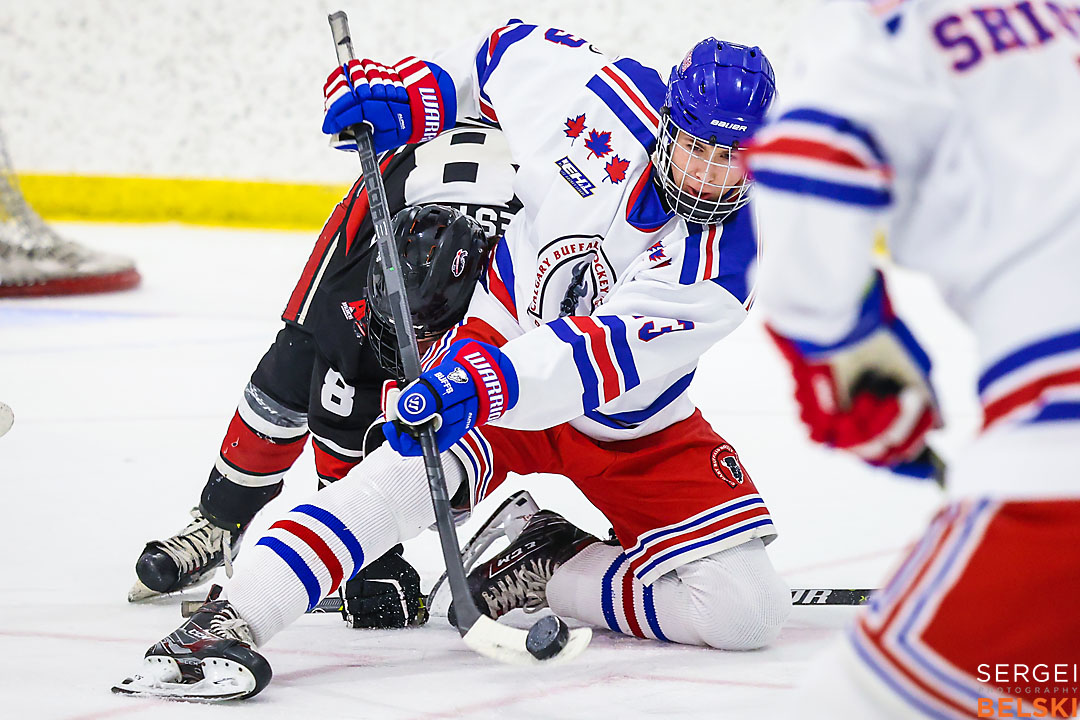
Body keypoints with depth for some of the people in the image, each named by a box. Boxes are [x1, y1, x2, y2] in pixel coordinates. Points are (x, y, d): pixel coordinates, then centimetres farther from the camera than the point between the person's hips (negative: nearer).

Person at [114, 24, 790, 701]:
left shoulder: (724, 262, -26)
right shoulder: (613, 101, -19)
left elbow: (603, 353, -39)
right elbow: (510, 49, 3)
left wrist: (482, 385, -52)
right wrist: (416, 91, -10)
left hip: (634, 430, 1)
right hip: (504, 337, -1)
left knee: (745, 611, -12)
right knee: (410, 475, -33)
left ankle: (548, 569, 4)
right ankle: (233, 618, -41)